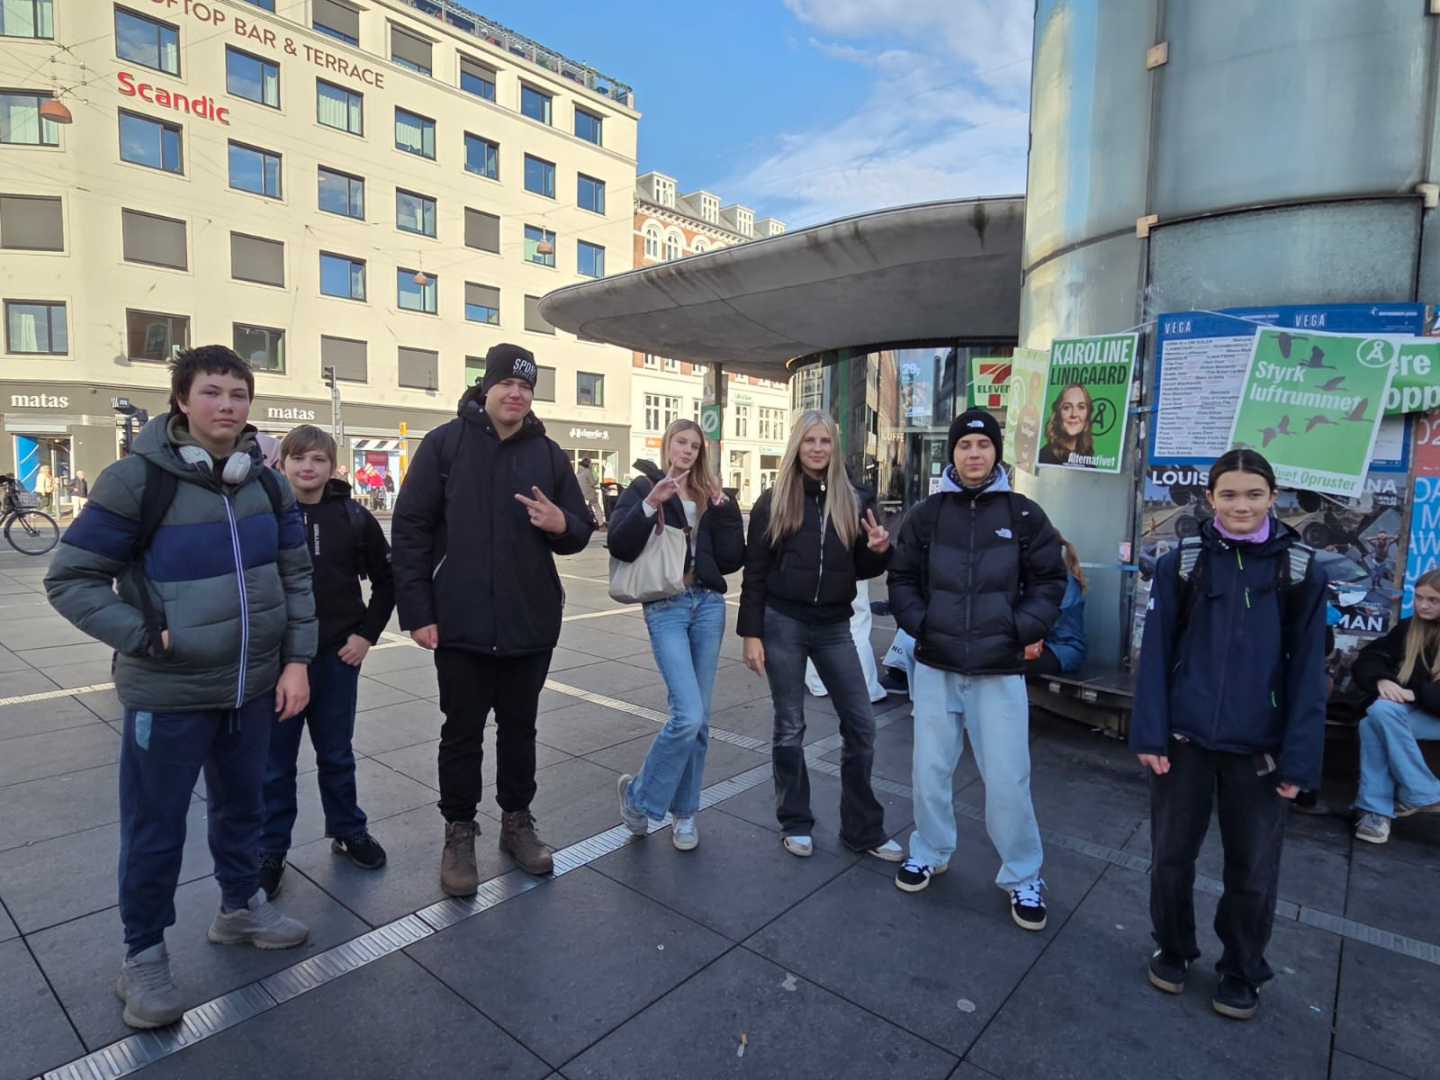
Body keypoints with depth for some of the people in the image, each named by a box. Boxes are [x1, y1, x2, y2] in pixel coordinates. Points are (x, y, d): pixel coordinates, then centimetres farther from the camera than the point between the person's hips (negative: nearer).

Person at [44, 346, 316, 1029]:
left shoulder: (267, 483, 0)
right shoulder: (137, 480, -14)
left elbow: (296, 576, 6)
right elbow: (70, 580, -9)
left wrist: (296, 659, 0)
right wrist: (145, 638, -16)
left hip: (254, 687, 4)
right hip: (168, 694, -4)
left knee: (241, 805, 21)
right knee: (155, 830, 10)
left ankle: (240, 907, 42)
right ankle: (143, 954, 31)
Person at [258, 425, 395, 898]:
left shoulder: (353, 517, -3)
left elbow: (386, 579, 5)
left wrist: (366, 633, -1)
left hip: (338, 656, 1)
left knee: (337, 753, 16)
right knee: (275, 759, 12)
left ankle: (348, 831, 34)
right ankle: (270, 848, 28)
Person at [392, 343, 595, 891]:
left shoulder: (548, 453, 6)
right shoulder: (446, 443, -2)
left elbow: (580, 531, 10)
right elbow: (410, 528, -5)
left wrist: (562, 524, -15)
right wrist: (417, 611, -10)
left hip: (531, 623, 3)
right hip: (461, 624, -2)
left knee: (520, 728, 16)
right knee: (462, 732, 10)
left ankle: (517, 820, 34)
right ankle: (459, 831, 29)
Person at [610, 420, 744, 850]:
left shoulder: (710, 496, 14)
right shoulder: (644, 487, 3)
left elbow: (732, 561, 6)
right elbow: (619, 546, -13)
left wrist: (725, 511, -3)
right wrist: (650, 504, -23)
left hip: (708, 605, 5)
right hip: (665, 607, -4)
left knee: (699, 717, 8)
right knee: (688, 715, -13)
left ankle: (684, 812, 25)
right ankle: (638, 792, 12)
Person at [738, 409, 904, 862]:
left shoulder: (848, 501, 7)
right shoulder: (773, 502, -2)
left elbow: (860, 569, 12)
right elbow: (754, 574, -3)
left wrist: (879, 551, -9)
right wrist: (752, 633, -8)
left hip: (834, 626, 3)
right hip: (784, 623, -3)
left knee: (860, 724, 4)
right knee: (790, 727, 8)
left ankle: (862, 828, 20)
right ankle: (795, 823, 25)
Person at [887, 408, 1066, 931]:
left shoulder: (1024, 515, -1)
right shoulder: (926, 514, 2)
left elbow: (1049, 582, 3)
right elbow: (902, 579, 7)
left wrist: (1024, 629, -11)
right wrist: (919, 623, -8)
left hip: (1000, 671, -1)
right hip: (935, 667, 2)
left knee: (1008, 779, 4)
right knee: (930, 770, 13)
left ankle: (1022, 877, 26)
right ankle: (930, 852, 36)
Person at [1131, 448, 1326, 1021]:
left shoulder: (1301, 570, -2)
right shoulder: (1180, 563, -3)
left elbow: (1307, 669, -3)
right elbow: (1156, 653, -4)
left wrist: (1299, 756, -7)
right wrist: (1149, 733, -10)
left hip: (1259, 745, 0)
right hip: (1185, 736, 0)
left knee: (1253, 869, 13)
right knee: (1171, 854, 13)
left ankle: (1241, 973, 36)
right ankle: (1172, 949, 36)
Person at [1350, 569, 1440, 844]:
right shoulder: (1407, 628, 9)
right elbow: (1366, 660, 3)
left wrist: (1416, 694, -26)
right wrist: (1382, 680, -19)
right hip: (1408, 709, 4)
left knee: (1382, 715, -33)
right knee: (1374, 717, -30)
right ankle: (1377, 809, -29)